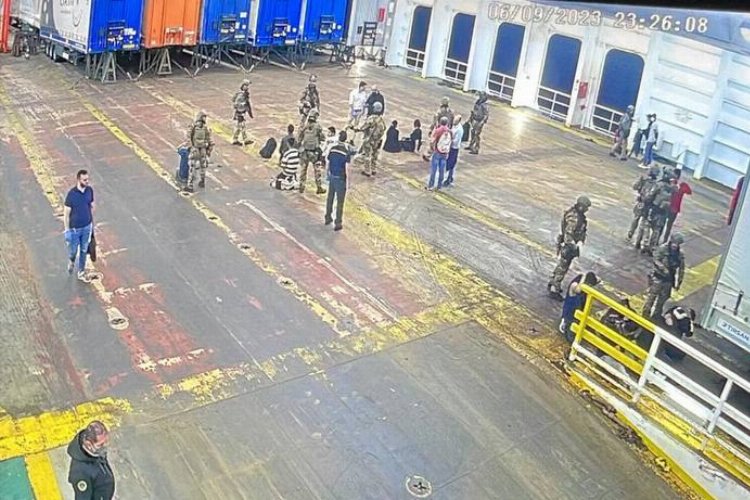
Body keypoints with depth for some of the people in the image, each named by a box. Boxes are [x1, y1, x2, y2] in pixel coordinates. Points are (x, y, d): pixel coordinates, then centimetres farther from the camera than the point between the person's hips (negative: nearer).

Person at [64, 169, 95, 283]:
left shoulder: (90, 190, -8)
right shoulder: (71, 194, -21)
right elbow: (66, 214, -14)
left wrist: (92, 223, 12)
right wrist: (67, 231, -13)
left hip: (87, 227, 4)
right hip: (75, 228, -4)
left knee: (84, 251, 15)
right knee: (73, 251, 11)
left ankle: (81, 272, 31)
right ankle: (71, 261, 47)